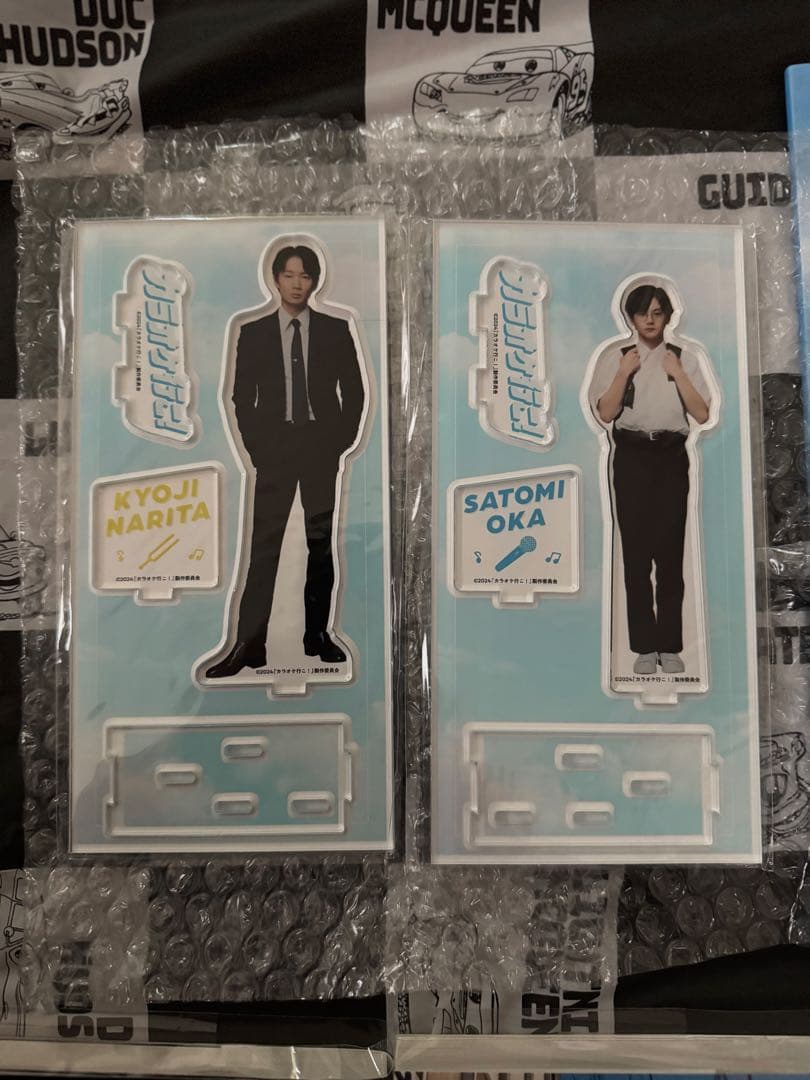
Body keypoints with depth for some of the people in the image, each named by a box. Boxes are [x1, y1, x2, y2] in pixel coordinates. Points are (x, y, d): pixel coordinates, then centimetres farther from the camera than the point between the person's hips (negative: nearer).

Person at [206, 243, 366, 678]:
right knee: (264, 543, -5)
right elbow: (242, 396, 7)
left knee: (321, 541, 6)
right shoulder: (253, 332, 7)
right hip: (274, 446, 0)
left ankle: (317, 633, 16)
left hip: (322, 445, 1)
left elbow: (354, 391, 7)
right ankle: (249, 643, -5)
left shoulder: (335, 330, 7)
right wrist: (256, 445, -2)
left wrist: (342, 441, -1)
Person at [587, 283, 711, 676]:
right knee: (635, 549, 1)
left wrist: (677, 373, -7)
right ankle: (644, 647, 11)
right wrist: (624, 372, -11)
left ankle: (670, 647, 12)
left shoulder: (684, 359, 8)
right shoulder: (614, 358, 5)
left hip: (671, 457, 1)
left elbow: (702, 414, -2)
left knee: (670, 549, 0)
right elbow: (605, 414, -5)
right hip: (632, 457, 0)